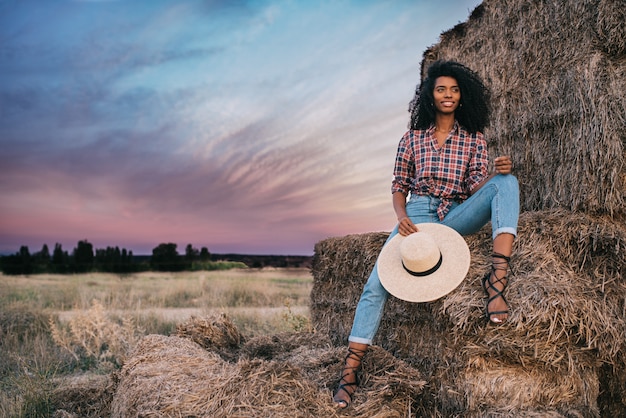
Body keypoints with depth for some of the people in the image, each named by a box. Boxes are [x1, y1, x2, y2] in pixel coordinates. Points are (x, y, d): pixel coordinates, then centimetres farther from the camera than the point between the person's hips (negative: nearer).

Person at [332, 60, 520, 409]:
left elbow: (477, 186, 1)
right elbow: (399, 186, 11)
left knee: (506, 182, -27)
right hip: (419, 214, 0)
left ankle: (498, 279, -41)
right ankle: (350, 372, -15)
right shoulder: (413, 138, 11)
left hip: (457, 217, 0)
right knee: (377, 284, -20)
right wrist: (401, 216, -10)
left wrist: (497, 171, -22)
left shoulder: (474, 138, 11)